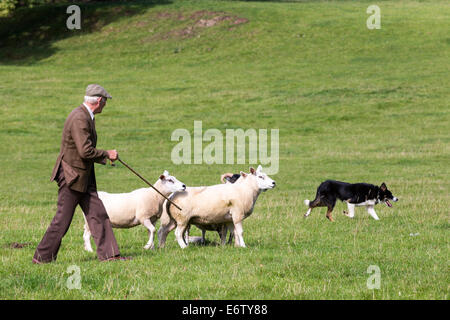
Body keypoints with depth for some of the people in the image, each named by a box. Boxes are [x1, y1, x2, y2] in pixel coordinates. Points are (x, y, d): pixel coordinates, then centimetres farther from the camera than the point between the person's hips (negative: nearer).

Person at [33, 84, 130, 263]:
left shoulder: (86, 117, 12)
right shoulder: (79, 119, -21)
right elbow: (85, 151, -26)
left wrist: (103, 158, 18)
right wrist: (106, 154, -13)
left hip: (84, 177, 10)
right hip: (71, 176, -10)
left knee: (98, 215, 6)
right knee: (62, 220, -3)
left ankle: (108, 254, 7)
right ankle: (42, 258, 5)